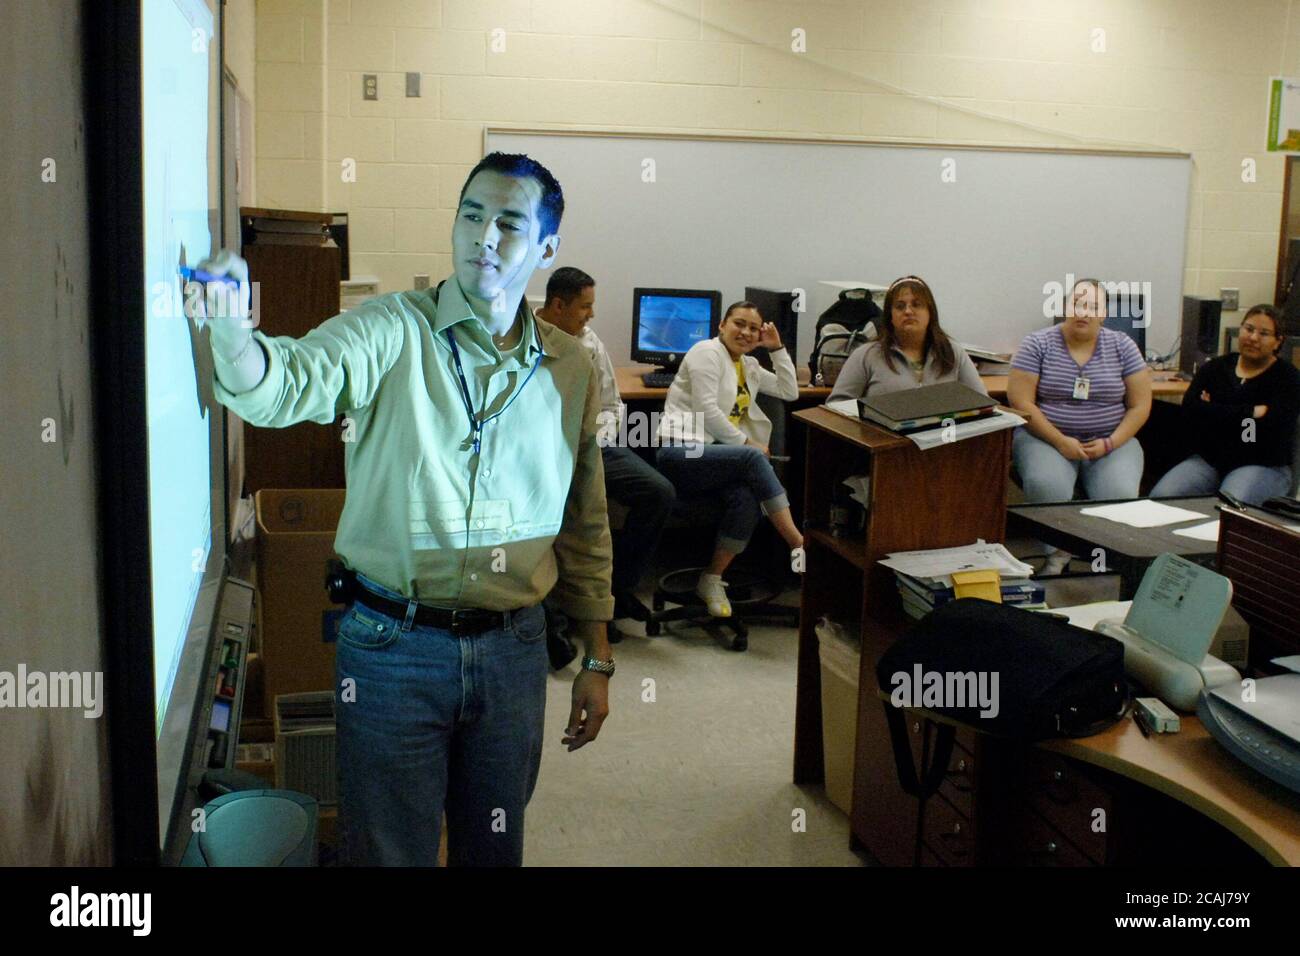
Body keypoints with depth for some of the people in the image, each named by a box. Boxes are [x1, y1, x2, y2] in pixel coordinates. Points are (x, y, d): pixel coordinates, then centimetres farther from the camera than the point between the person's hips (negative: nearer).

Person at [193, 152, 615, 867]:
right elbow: (286, 385, -26)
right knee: (390, 850, 10)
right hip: (391, 646, -3)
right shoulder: (392, 333, -7)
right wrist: (230, 328, -48)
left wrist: (596, 660, 12)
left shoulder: (570, 371, 4)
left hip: (512, 647, 3)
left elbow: (585, 526, 10)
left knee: (496, 847, 19)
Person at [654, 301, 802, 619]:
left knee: (747, 499, -28)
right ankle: (800, 545, -27)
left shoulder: (749, 366, 22)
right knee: (754, 458, -32)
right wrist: (747, 443, -11)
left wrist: (777, 348, 18)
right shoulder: (707, 352, -2)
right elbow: (707, 410, -13)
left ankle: (712, 580, -18)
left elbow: (790, 392, 25)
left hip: (713, 452, 7)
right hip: (680, 451, -7)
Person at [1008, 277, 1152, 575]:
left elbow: (1140, 405, 6)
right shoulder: (1038, 344, 0)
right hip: (1047, 437, -2)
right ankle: (1058, 553, -16)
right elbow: (1021, 403, -7)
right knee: (1046, 486, -35)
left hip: (1110, 441, 2)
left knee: (1121, 494, -29)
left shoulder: (1122, 346, 7)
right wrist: (1060, 442, -15)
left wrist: (1111, 443, -9)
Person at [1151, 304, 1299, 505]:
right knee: (1160, 497, -23)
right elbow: (1189, 410, -5)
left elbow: (1270, 425, -14)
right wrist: (1251, 412, -10)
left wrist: (1213, 412, -8)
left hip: (1262, 465, -3)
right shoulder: (1216, 367, 13)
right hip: (1208, 460, 3)